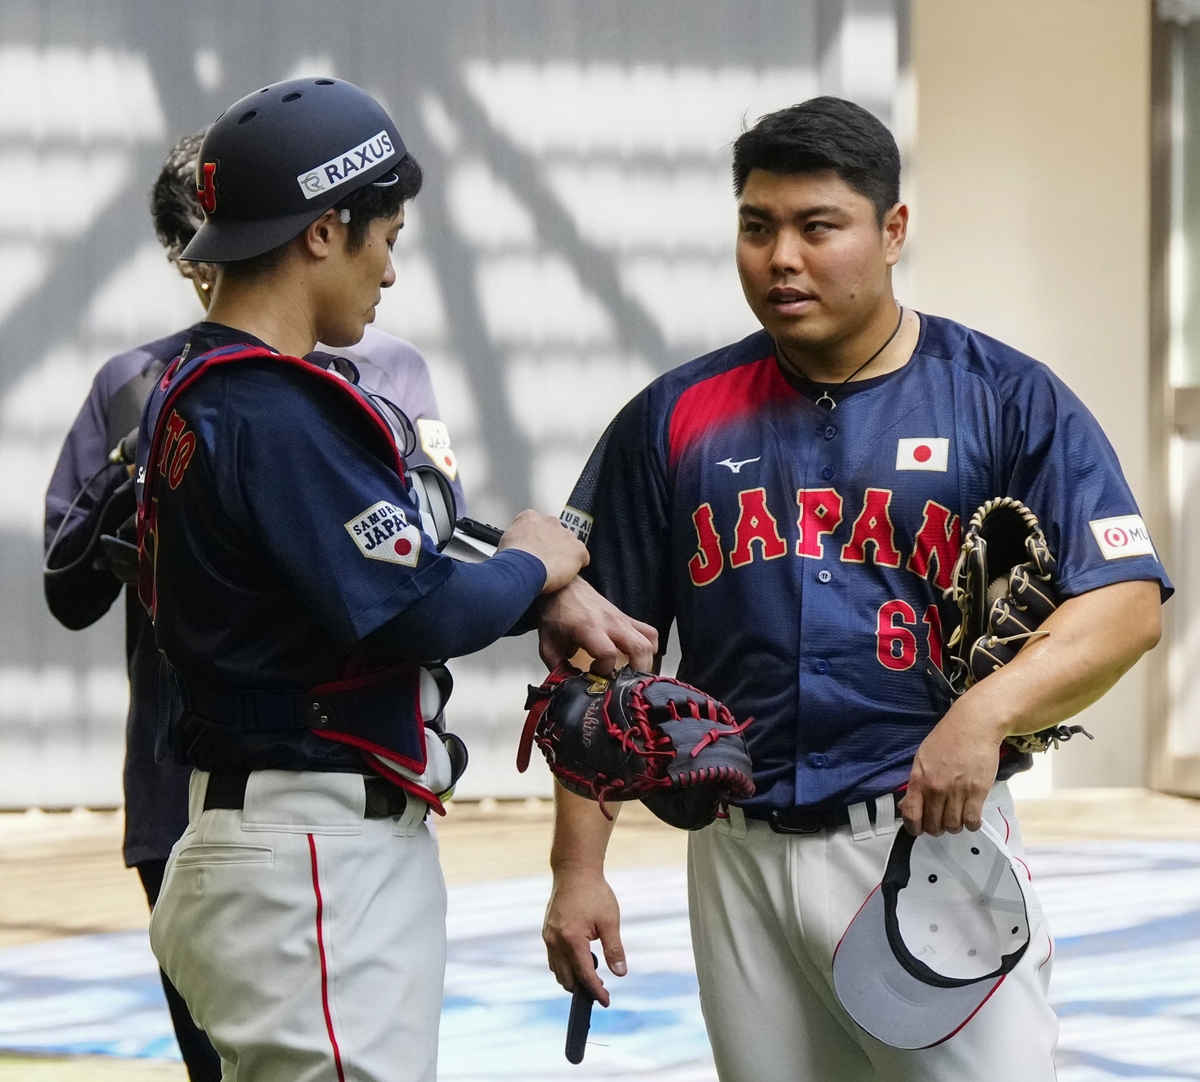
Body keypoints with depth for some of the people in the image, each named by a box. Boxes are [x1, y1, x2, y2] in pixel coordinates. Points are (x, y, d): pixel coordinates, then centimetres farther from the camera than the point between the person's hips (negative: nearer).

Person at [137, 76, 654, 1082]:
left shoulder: (189, 395, 12)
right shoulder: (277, 414, -18)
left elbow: (383, 566, 14)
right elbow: (414, 616, -21)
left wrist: (549, 600, 1)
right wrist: (532, 565, -1)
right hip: (320, 861, -10)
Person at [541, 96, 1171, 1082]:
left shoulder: (1008, 399, 1)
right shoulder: (676, 419, 8)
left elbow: (1127, 603, -7)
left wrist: (988, 711, -23)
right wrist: (579, 869, 2)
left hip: (933, 841, -3)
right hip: (741, 856, 3)